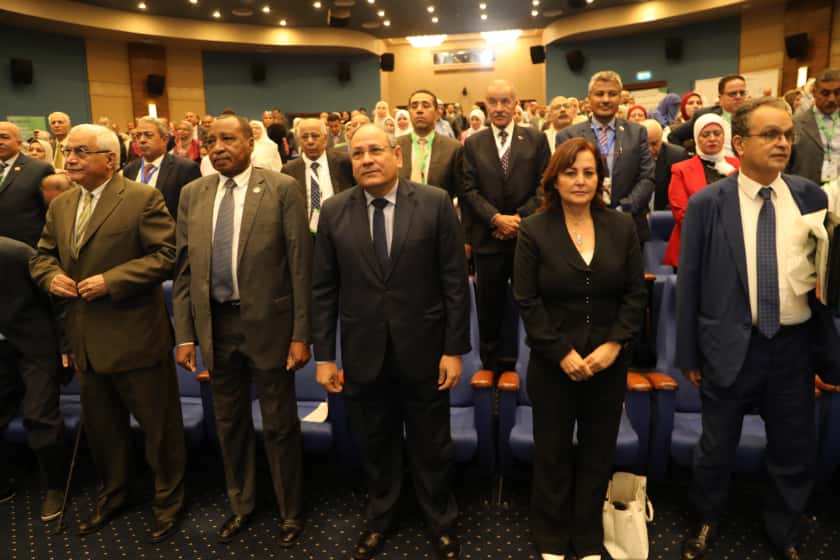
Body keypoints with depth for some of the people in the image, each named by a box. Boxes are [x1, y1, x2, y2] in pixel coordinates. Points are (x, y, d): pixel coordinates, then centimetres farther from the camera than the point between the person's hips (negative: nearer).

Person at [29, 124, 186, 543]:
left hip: (136, 337, -7)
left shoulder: (143, 198, -9)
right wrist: (51, 275, -4)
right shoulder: (60, 206, 13)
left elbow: (165, 256, -16)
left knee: (158, 425, 6)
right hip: (86, 340, 7)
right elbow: (41, 256, 19)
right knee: (100, 427, 21)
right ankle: (111, 495, 41)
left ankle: (169, 502, 25)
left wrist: (110, 281, -21)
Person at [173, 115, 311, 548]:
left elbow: (300, 264, -9)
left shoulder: (282, 188, -7)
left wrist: (300, 334, -11)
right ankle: (240, 504, 40)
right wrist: (185, 334, 3)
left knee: (279, 425, 9)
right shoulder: (192, 194, 6)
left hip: (267, 323, -4)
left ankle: (290, 511, 31)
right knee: (229, 423, 19)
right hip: (215, 324, 4)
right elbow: (184, 269, 7)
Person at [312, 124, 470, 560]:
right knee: (375, 445, 18)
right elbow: (323, 289, 1)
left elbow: (455, 280, -6)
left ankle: (441, 523, 37)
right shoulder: (334, 211, 0)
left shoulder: (435, 203, -6)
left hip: (423, 348, -1)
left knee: (431, 445, 14)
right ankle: (379, 519, 42)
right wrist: (324, 354, 0)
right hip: (363, 352, 2)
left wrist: (454, 348, -7)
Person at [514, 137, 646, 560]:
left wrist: (614, 344, -11)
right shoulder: (534, 231, -5)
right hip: (553, 363, -2)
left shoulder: (622, 227, 3)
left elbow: (636, 294, 2)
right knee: (552, 453, 11)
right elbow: (527, 301, -8)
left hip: (609, 362, 3)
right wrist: (562, 353, -14)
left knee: (598, 453, 13)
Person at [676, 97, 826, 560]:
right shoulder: (707, 203, -7)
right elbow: (689, 282, -4)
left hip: (793, 345, 3)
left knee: (796, 451, 16)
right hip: (730, 346, -3)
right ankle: (707, 522, 40)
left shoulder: (810, 196, 2)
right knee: (716, 449, 13)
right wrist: (688, 353, -3)